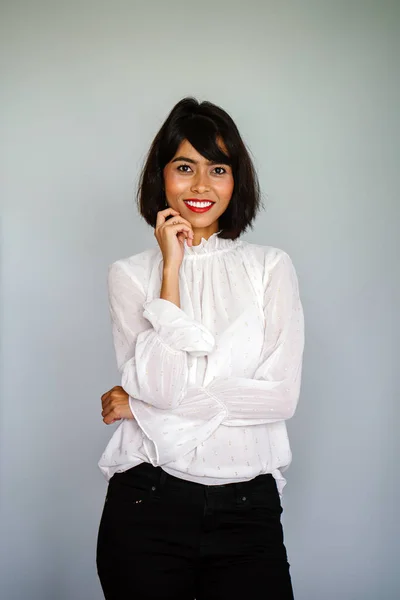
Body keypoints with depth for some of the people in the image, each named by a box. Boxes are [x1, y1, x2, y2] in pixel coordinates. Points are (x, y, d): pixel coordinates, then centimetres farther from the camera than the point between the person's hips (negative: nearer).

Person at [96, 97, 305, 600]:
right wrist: (172, 267, -11)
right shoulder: (129, 274, 3)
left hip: (248, 505, 1)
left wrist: (144, 405, -8)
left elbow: (282, 396, -7)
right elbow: (156, 382, -12)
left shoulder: (270, 267, 4)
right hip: (147, 500, 0)